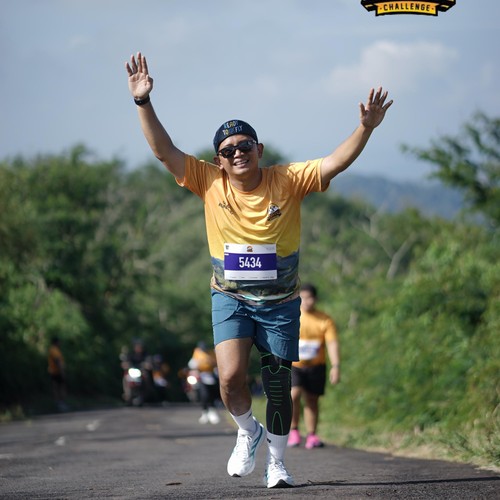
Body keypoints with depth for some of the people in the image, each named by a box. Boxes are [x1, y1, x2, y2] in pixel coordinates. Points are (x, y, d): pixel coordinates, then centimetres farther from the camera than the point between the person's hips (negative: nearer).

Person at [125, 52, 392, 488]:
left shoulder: (288, 181, -9)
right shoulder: (209, 183, -7)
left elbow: (335, 162, -17)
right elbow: (164, 150, -10)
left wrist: (365, 128, -32)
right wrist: (143, 102, -20)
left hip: (280, 301, 0)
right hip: (230, 298, 0)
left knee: (278, 385, 4)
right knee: (230, 376, -18)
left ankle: (277, 460, 24)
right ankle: (248, 432, 13)